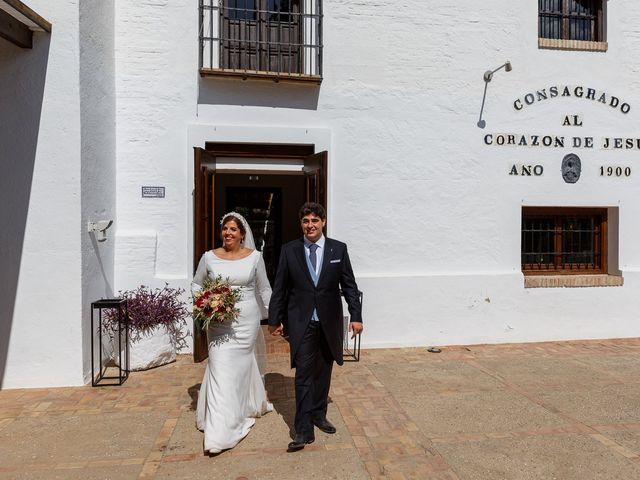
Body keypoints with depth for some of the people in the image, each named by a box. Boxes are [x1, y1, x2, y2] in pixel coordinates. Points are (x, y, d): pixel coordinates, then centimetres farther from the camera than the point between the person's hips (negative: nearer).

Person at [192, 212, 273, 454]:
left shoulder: (254, 256, -2)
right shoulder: (209, 257, -1)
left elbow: (264, 289, 6)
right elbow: (196, 284, 12)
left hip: (247, 321, 0)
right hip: (219, 323, 0)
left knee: (243, 366, 13)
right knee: (220, 370, -3)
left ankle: (246, 407, 39)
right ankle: (219, 432, 7)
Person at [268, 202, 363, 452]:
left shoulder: (338, 249, 0)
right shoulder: (289, 250, -1)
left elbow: (349, 285, 2)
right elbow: (280, 288, 3)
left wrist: (356, 316, -3)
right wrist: (274, 319, 5)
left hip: (330, 322, 2)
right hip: (301, 322, -1)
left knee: (323, 372, 14)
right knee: (304, 374, -3)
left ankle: (319, 414, 34)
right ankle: (304, 429, 5)